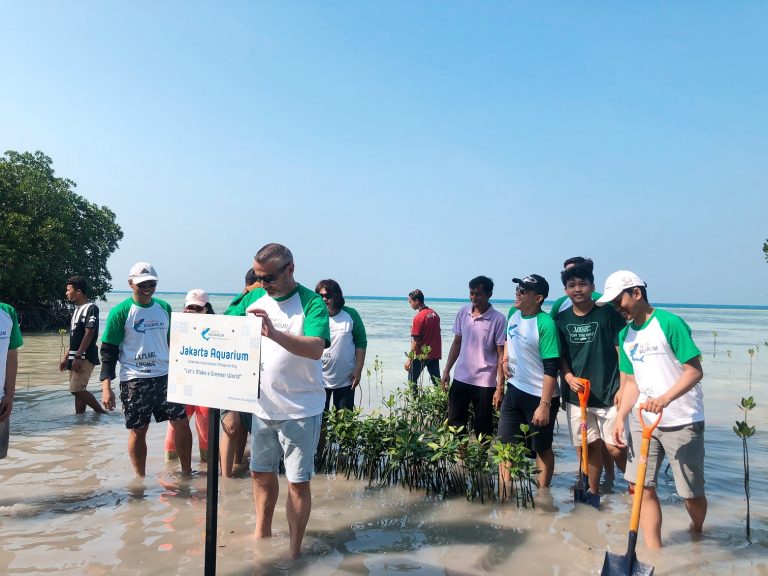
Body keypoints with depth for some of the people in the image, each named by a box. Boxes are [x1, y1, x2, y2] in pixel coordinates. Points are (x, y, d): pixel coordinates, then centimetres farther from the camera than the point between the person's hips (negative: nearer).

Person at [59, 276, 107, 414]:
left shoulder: (91, 308, -12)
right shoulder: (77, 309, 17)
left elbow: (89, 334, -18)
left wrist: (78, 357, -21)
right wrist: (66, 358, 19)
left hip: (85, 358, -9)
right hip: (75, 358, 9)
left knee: (76, 389, -13)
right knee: (78, 390, 9)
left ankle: (101, 412, 1)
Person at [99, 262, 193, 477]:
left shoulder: (164, 307, 8)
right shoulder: (120, 312, -5)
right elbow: (108, 351, -5)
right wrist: (106, 386, -11)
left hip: (165, 376, 4)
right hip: (134, 380, -4)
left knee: (181, 422, 2)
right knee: (138, 431, 7)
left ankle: (187, 471, 17)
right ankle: (140, 478, 23)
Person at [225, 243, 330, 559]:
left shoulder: (312, 303, -15)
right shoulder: (253, 298, 3)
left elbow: (316, 348, -28)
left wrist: (273, 333, -41)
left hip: (300, 410, -5)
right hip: (263, 406, 6)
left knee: (298, 481, 6)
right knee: (261, 472, 20)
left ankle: (294, 549, 23)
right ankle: (262, 530, 42)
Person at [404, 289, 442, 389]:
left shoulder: (419, 317, -16)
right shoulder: (434, 314, 6)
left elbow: (416, 341, -17)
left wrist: (409, 359, -12)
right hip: (435, 354, 7)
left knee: (412, 380, 6)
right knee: (437, 381, 12)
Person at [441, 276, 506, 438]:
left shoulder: (498, 320, -12)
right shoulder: (463, 312, 2)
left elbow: (501, 354, -9)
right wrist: (447, 371, 9)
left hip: (485, 382, -4)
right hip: (460, 378, 4)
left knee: (482, 429, 8)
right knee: (454, 424, 12)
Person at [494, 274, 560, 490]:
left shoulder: (545, 324, -21)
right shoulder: (513, 313, 1)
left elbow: (551, 369, -21)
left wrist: (544, 405, -22)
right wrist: (505, 359, 10)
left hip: (539, 396, -7)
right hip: (514, 390, 7)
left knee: (542, 448, 11)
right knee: (506, 443, 12)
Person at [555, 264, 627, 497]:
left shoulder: (608, 313, -5)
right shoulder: (562, 319, 5)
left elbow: (622, 351, -5)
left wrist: (623, 387, -9)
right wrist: (569, 377, -7)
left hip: (609, 393, -3)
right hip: (576, 394, 3)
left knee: (615, 447, -4)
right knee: (589, 446, 11)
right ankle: (593, 492, 28)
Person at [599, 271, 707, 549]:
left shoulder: (669, 323, -14)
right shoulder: (625, 335, 7)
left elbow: (695, 371, -17)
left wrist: (665, 398, -31)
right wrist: (621, 417, 2)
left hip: (682, 421, -5)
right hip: (643, 420, 6)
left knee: (692, 491, 9)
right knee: (641, 486, 0)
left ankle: (697, 532, 39)